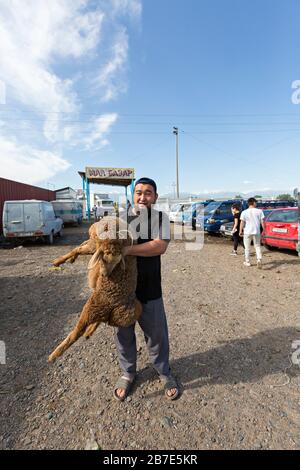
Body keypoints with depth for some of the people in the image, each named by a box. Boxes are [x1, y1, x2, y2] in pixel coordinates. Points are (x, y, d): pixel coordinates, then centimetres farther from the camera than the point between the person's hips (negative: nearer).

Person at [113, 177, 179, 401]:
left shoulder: (161, 218, -5)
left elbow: (160, 246, -20)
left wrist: (126, 250, -27)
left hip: (150, 289, -1)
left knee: (157, 333, 15)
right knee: (123, 332, 19)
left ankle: (165, 372, 45)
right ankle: (128, 372, 47)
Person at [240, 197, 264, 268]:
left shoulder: (244, 212, -6)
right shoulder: (259, 211, -3)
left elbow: (242, 223, -7)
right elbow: (262, 222, -3)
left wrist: (240, 231, 3)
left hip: (247, 232, -1)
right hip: (256, 232, 1)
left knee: (247, 247, 11)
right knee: (257, 246, 14)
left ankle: (247, 262, 19)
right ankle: (259, 259, -5)